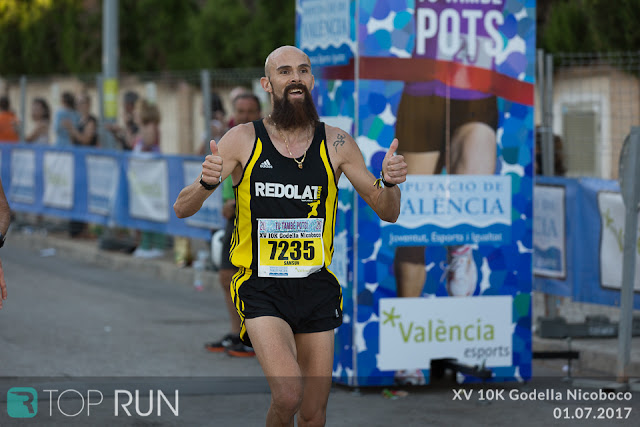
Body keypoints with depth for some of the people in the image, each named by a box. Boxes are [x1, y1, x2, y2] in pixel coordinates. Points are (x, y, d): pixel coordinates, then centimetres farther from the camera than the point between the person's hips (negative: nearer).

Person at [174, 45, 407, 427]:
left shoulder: (336, 144, 1)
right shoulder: (243, 141, -4)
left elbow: (387, 213, 5)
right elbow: (182, 209, -4)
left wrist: (390, 183, -18)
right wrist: (207, 184, -26)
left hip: (317, 287, 3)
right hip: (261, 289, -3)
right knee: (288, 393, -24)